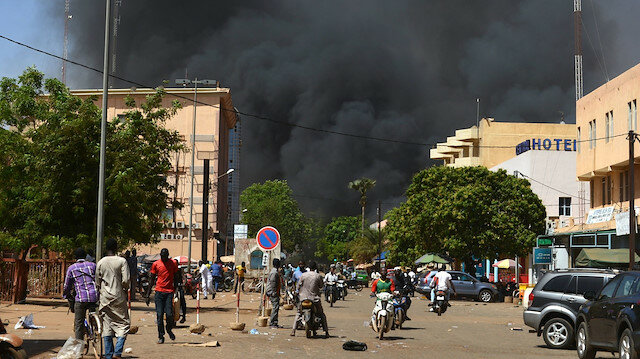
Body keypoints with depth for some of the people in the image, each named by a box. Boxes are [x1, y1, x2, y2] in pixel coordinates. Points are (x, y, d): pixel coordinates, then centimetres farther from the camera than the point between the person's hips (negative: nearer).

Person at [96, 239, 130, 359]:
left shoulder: (100, 263, 4)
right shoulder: (122, 261, -7)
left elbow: (97, 283, 7)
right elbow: (126, 280, -12)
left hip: (105, 298, 3)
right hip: (119, 297, -3)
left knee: (107, 327, 7)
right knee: (124, 324, 4)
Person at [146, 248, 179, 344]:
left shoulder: (173, 263, 5)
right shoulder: (155, 264, 5)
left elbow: (175, 278, 12)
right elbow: (152, 280, 10)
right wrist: (148, 295, 8)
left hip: (170, 292, -1)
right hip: (159, 292, 1)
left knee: (169, 314, -9)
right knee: (159, 315, -3)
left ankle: (169, 330, 19)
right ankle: (161, 336, 6)